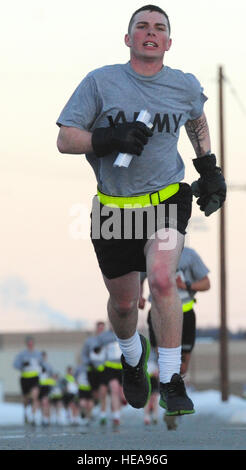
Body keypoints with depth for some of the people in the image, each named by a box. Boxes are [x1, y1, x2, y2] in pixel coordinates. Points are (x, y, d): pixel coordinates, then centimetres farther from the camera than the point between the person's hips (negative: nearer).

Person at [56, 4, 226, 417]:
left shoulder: (185, 86, 2)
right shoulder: (100, 82, -6)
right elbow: (64, 140, -7)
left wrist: (208, 168, 22)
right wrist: (108, 140, -23)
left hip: (167, 200, 0)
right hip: (114, 208, 0)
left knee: (162, 280, -24)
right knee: (123, 302, 11)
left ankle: (171, 383, -14)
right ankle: (132, 357, 46)